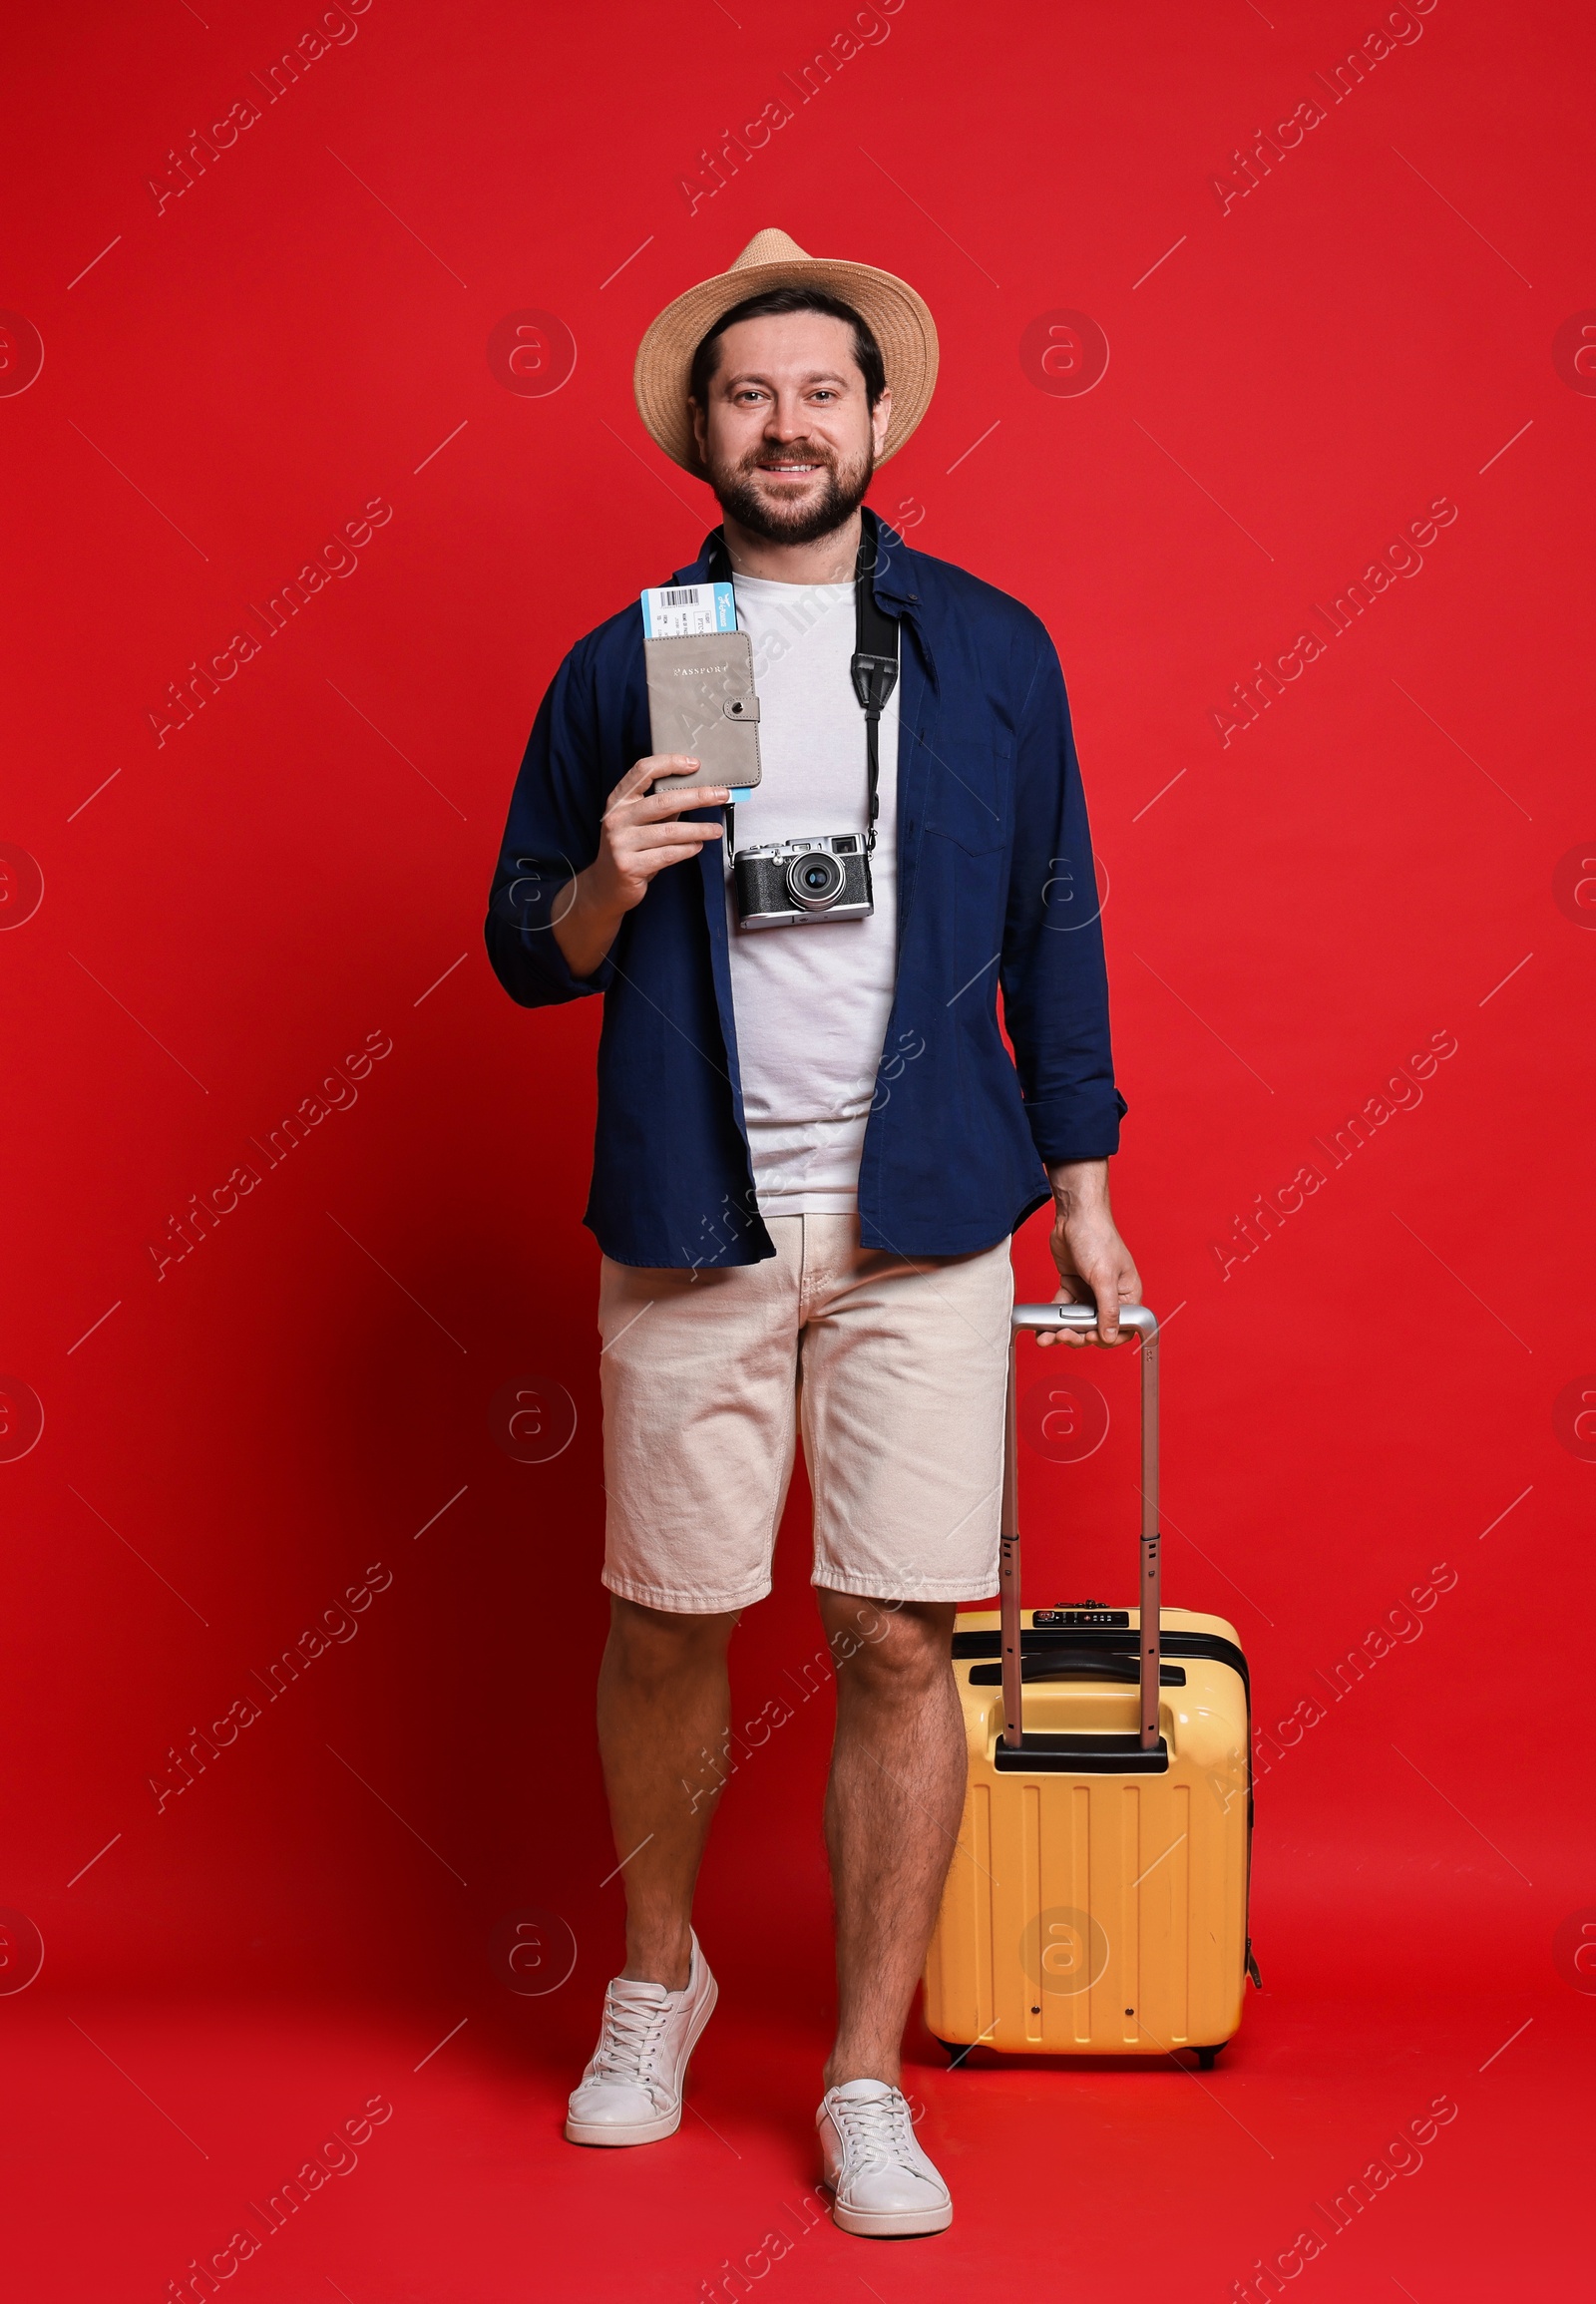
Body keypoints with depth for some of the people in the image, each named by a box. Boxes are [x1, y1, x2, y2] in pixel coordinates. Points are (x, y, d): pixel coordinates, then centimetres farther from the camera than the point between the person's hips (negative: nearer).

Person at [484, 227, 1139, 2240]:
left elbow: (1053, 927, 10)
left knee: (901, 1643, -1)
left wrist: (1082, 1183, 8)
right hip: (690, 1227, 0)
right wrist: (604, 888, -12)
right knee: (666, 1625, 8)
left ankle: (866, 2082, 13)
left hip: (921, 1223, 0)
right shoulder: (621, 667, 6)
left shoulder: (990, 649, 7)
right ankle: (656, 1977, 34)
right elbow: (523, 951, 9)